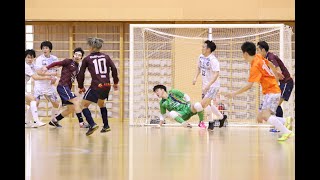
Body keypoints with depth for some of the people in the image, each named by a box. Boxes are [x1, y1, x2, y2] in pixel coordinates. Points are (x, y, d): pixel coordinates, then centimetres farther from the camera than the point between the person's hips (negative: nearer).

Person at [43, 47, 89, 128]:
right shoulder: (68, 61, -6)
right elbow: (56, 63, -10)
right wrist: (47, 67, -24)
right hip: (62, 86, -9)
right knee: (77, 101, -19)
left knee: (71, 108, 13)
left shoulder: (77, 67, 16)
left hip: (67, 88, 9)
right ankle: (81, 123, -21)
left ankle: (54, 121, 24)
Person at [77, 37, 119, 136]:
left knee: (84, 105, 3)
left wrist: (81, 87, 17)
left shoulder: (87, 59, 2)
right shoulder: (105, 56, 11)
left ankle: (92, 124, -17)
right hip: (107, 85, 5)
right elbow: (114, 68, 3)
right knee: (101, 103, 29)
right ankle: (106, 126, 28)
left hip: (96, 86, -5)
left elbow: (81, 74, 5)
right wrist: (115, 82, 13)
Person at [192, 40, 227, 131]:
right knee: (208, 104, 18)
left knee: (204, 104, -16)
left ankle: (211, 122, 1)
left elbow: (216, 74, -28)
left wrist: (208, 85, -36)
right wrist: (195, 78, 0)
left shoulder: (213, 60, -22)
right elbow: (198, 68, 17)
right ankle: (221, 117, 36)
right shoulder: (201, 57, 3)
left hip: (213, 85, -9)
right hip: (205, 85, 9)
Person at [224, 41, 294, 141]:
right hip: (268, 93, 10)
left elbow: (249, 86, -24)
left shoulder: (255, 67, -21)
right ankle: (286, 121, 1)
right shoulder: (259, 57, 3)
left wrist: (234, 93, -21)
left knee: (265, 115, -28)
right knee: (260, 118, 5)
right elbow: (270, 64, 22)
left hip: (272, 92, -10)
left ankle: (286, 132, -31)